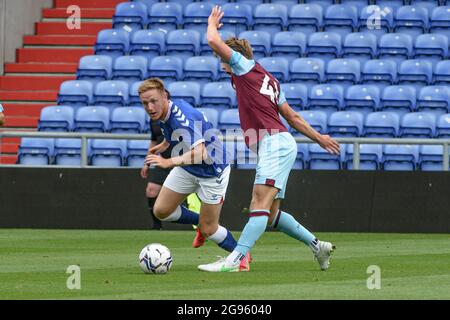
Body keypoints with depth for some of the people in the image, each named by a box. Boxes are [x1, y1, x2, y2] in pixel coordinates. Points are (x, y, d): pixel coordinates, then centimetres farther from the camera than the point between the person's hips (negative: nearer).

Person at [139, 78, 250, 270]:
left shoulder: (183, 117, -35)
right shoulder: (162, 115, -8)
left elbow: (200, 153, -48)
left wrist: (169, 162, -58)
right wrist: (163, 145, 20)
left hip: (213, 170, -8)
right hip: (186, 169, 8)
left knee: (208, 230, -3)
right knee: (161, 211, 2)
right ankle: (200, 222, 28)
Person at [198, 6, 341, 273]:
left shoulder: (246, 67, 0)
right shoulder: (268, 80, 25)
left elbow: (214, 41, -6)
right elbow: (292, 116, 26)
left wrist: (212, 23, 14)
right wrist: (318, 137, 31)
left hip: (275, 143, -10)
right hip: (277, 144, 10)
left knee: (260, 204, -20)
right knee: (271, 214, 10)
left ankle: (234, 260, -31)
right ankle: (317, 246, 14)